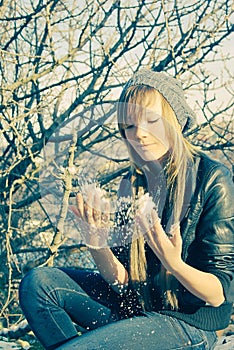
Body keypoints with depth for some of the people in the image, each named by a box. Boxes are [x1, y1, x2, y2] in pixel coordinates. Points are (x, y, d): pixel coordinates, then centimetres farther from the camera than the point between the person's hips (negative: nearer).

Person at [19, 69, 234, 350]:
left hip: (188, 324, -6)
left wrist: (174, 263, -34)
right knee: (39, 282, -8)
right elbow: (120, 278, 0)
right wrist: (95, 240, -19)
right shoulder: (132, 184, 4)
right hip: (134, 304, 7)